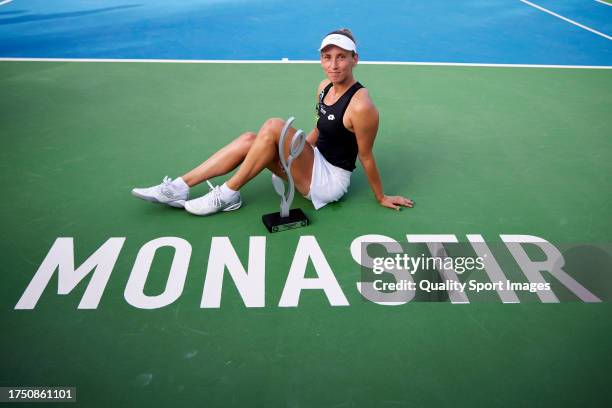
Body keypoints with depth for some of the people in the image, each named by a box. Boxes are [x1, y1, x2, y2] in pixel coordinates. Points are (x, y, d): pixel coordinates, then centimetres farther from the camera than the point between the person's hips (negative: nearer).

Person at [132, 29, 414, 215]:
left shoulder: (360, 106, -22)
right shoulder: (324, 87, 3)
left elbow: (366, 158, -14)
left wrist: (381, 198, -4)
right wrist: (294, 151, 22)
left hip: (331, 180, -8)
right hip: (315, 163, 8)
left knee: (274, 127, -26)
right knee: (249, 139, -6)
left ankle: (228, 194, -14)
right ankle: (180, 187, -7)